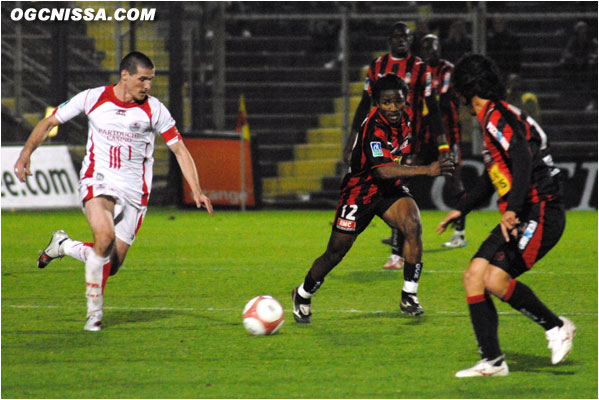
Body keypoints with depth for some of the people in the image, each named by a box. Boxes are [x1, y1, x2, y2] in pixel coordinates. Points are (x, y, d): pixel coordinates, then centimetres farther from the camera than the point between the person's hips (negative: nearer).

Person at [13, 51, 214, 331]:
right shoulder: (93, 99, -3)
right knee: (105, 237, -31)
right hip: (97, 182, -2)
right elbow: (49, 122, 6)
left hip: (134, 191, 2)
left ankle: (63, 245, 29)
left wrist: (196, 191, -9)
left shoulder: (154, 110, -2)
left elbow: (180, 150, 1)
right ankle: (94, 312, -14)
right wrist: (26, 153, -7)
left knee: (111, 264, -2)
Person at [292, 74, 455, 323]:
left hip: (391, 190, 5)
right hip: (359, 191, -5)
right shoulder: (374, 128, -30)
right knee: (335, 254, 5)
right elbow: (382, 170, -42)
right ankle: (302, 296, 32)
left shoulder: (405, 116, -6)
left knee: (413, 225, -24)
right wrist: (426, 170, -49)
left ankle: (409, 296, -17)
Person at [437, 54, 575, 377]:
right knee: (474, 275, 0)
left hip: (539, 214, -10)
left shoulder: (498, 117, -12)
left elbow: (523, 160, -27)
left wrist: (512, 210, -33)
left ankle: (556, 327, 2)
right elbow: (494, 175, 33)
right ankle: (492, 361, -1)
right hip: (518, 218, 10)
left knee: (495, 280, -18)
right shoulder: (493, 119, 20)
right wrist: (461, 210, 38)